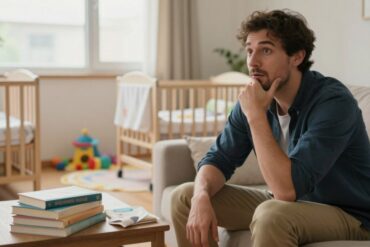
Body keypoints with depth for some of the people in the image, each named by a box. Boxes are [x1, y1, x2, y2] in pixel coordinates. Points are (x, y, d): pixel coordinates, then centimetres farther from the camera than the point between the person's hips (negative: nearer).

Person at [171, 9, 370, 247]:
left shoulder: (333, 101, -26)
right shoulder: (255, 98, -6)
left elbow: (287, 188, -34)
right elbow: (218, 159, -2)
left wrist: (256, 115, -30)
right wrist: (201, 197, -23)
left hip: (347, 215, -6)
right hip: (289, 203, 7)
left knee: (272, 215, -39)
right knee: (185, 197, -1)